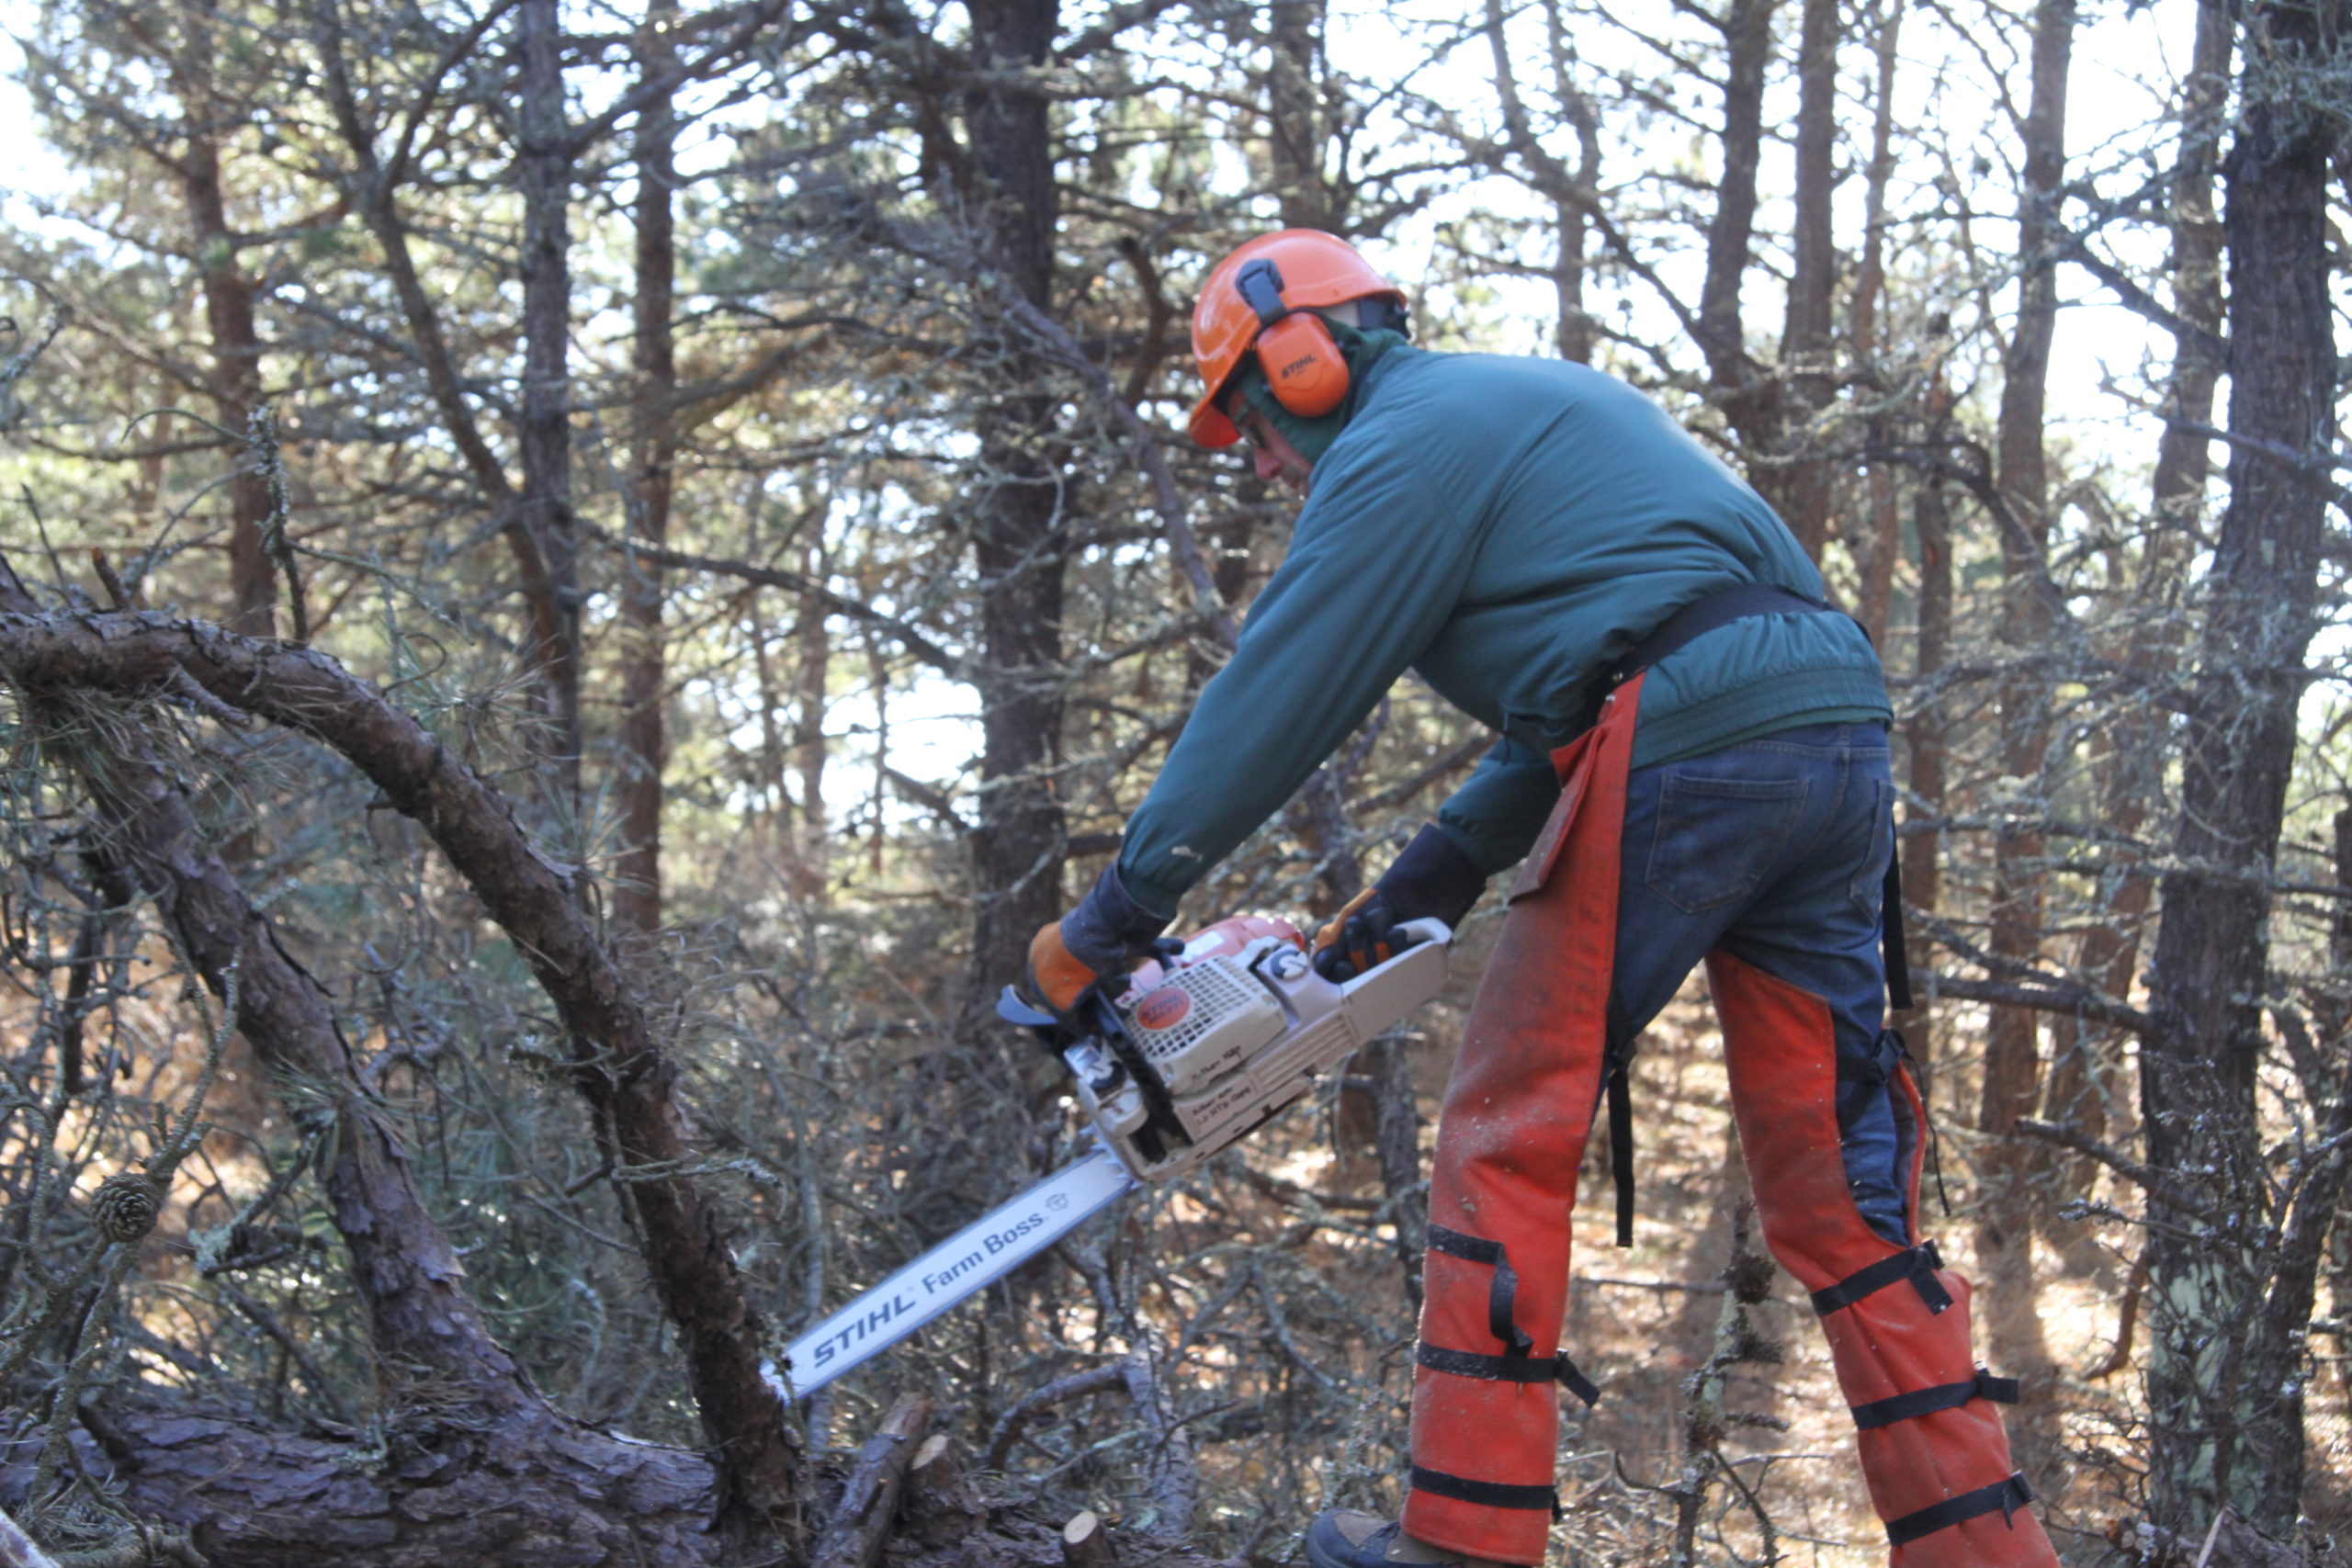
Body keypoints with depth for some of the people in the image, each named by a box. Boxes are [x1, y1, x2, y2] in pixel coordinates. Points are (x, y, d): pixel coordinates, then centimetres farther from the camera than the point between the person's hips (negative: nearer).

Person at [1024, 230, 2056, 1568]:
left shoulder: (1401, 442, 2)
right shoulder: (1526, 403, 30)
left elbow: (1270, 708, -2)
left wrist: (1109, 923, 6)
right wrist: (1428, 885, 28)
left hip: (1681, 755, -9)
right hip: (1836, 744, 9)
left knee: (1509, 1141, 2)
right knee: (1842, 1181, 10)